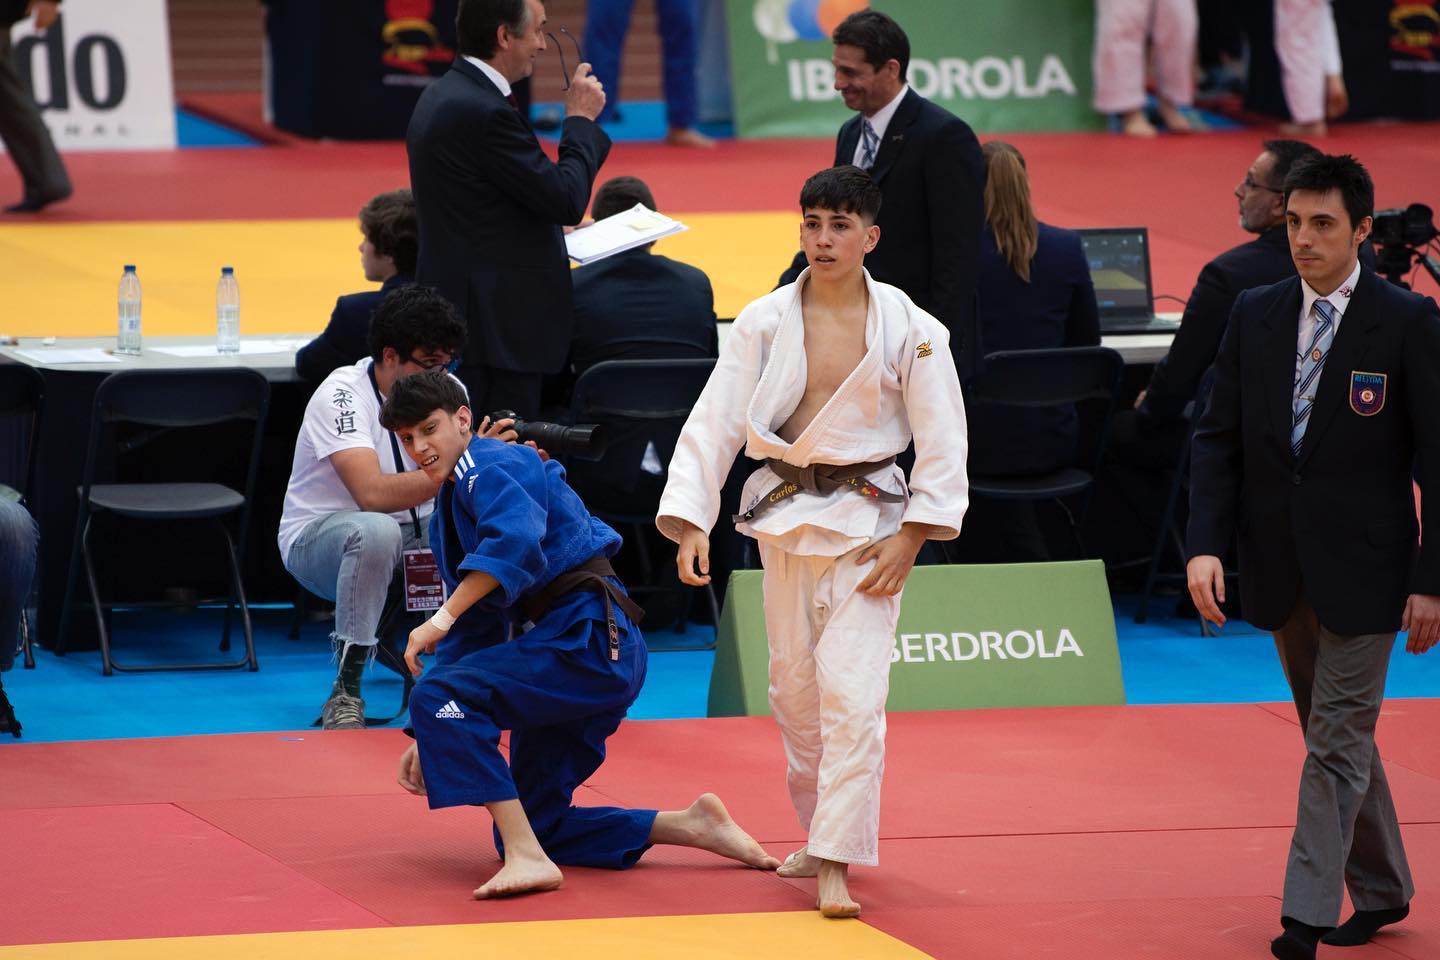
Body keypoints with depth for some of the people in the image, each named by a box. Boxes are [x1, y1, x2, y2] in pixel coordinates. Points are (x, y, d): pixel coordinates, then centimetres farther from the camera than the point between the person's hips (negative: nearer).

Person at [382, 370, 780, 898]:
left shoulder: (492, 467, -8)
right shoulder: (448, 513, 21)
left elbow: (515, 540, -32)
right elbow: (474, 636, 23)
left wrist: (443, 618, -34)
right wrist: (431, 739, 16)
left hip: (593, 641, -10)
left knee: (441, 695, -27)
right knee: (534, 827, 12)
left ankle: (528, 857, -30)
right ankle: (690, 825, 17)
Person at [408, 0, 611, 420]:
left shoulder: (441, 97, 12)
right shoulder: (485, 112, -20)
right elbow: (566, 199, -17)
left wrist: (553, 225, 15)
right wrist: (580, 120, -4)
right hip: (497, 321, -10)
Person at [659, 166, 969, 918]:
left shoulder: (907, 328, -7)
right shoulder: (764, 324, -3)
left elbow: (942, 440, -3)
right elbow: (714, 422, -3)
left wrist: (910, 541, -8)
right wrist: (690, 525, -11)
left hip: (870, 519, -3)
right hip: (785, 516, 3)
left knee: (851, 693, -12)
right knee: (794, 688, 12)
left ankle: (835, 864, -10)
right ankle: (821, 834, 31)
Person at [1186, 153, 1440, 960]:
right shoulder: (1255, 316, 4)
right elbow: (1219, 438, 6)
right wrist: (1206, 545, -7)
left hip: (1361, 570, -5)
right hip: (1281, 571, 5)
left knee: (1337, 741, -7)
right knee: (1338, 735, 15)